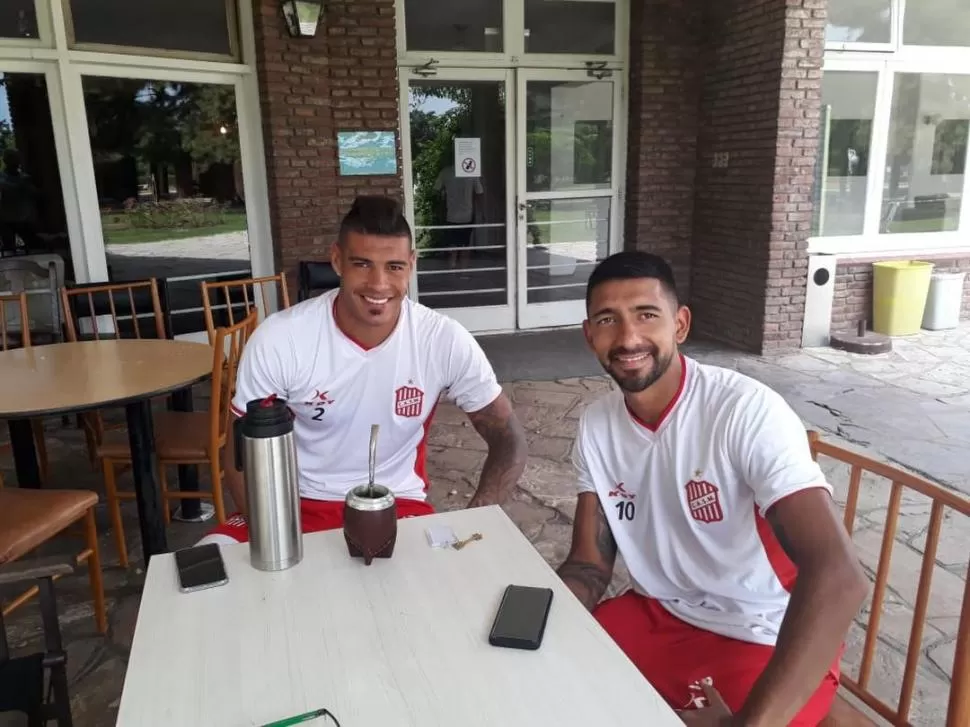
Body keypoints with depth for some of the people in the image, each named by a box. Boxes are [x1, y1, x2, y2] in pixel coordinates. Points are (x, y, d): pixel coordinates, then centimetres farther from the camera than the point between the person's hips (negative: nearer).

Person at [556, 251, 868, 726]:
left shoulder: (748, 412, -25)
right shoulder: (596, 427, -6)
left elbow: (838, 576, -33)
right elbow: (589, 564, 0)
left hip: (764, 641, -4)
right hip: (657, 614, 5)